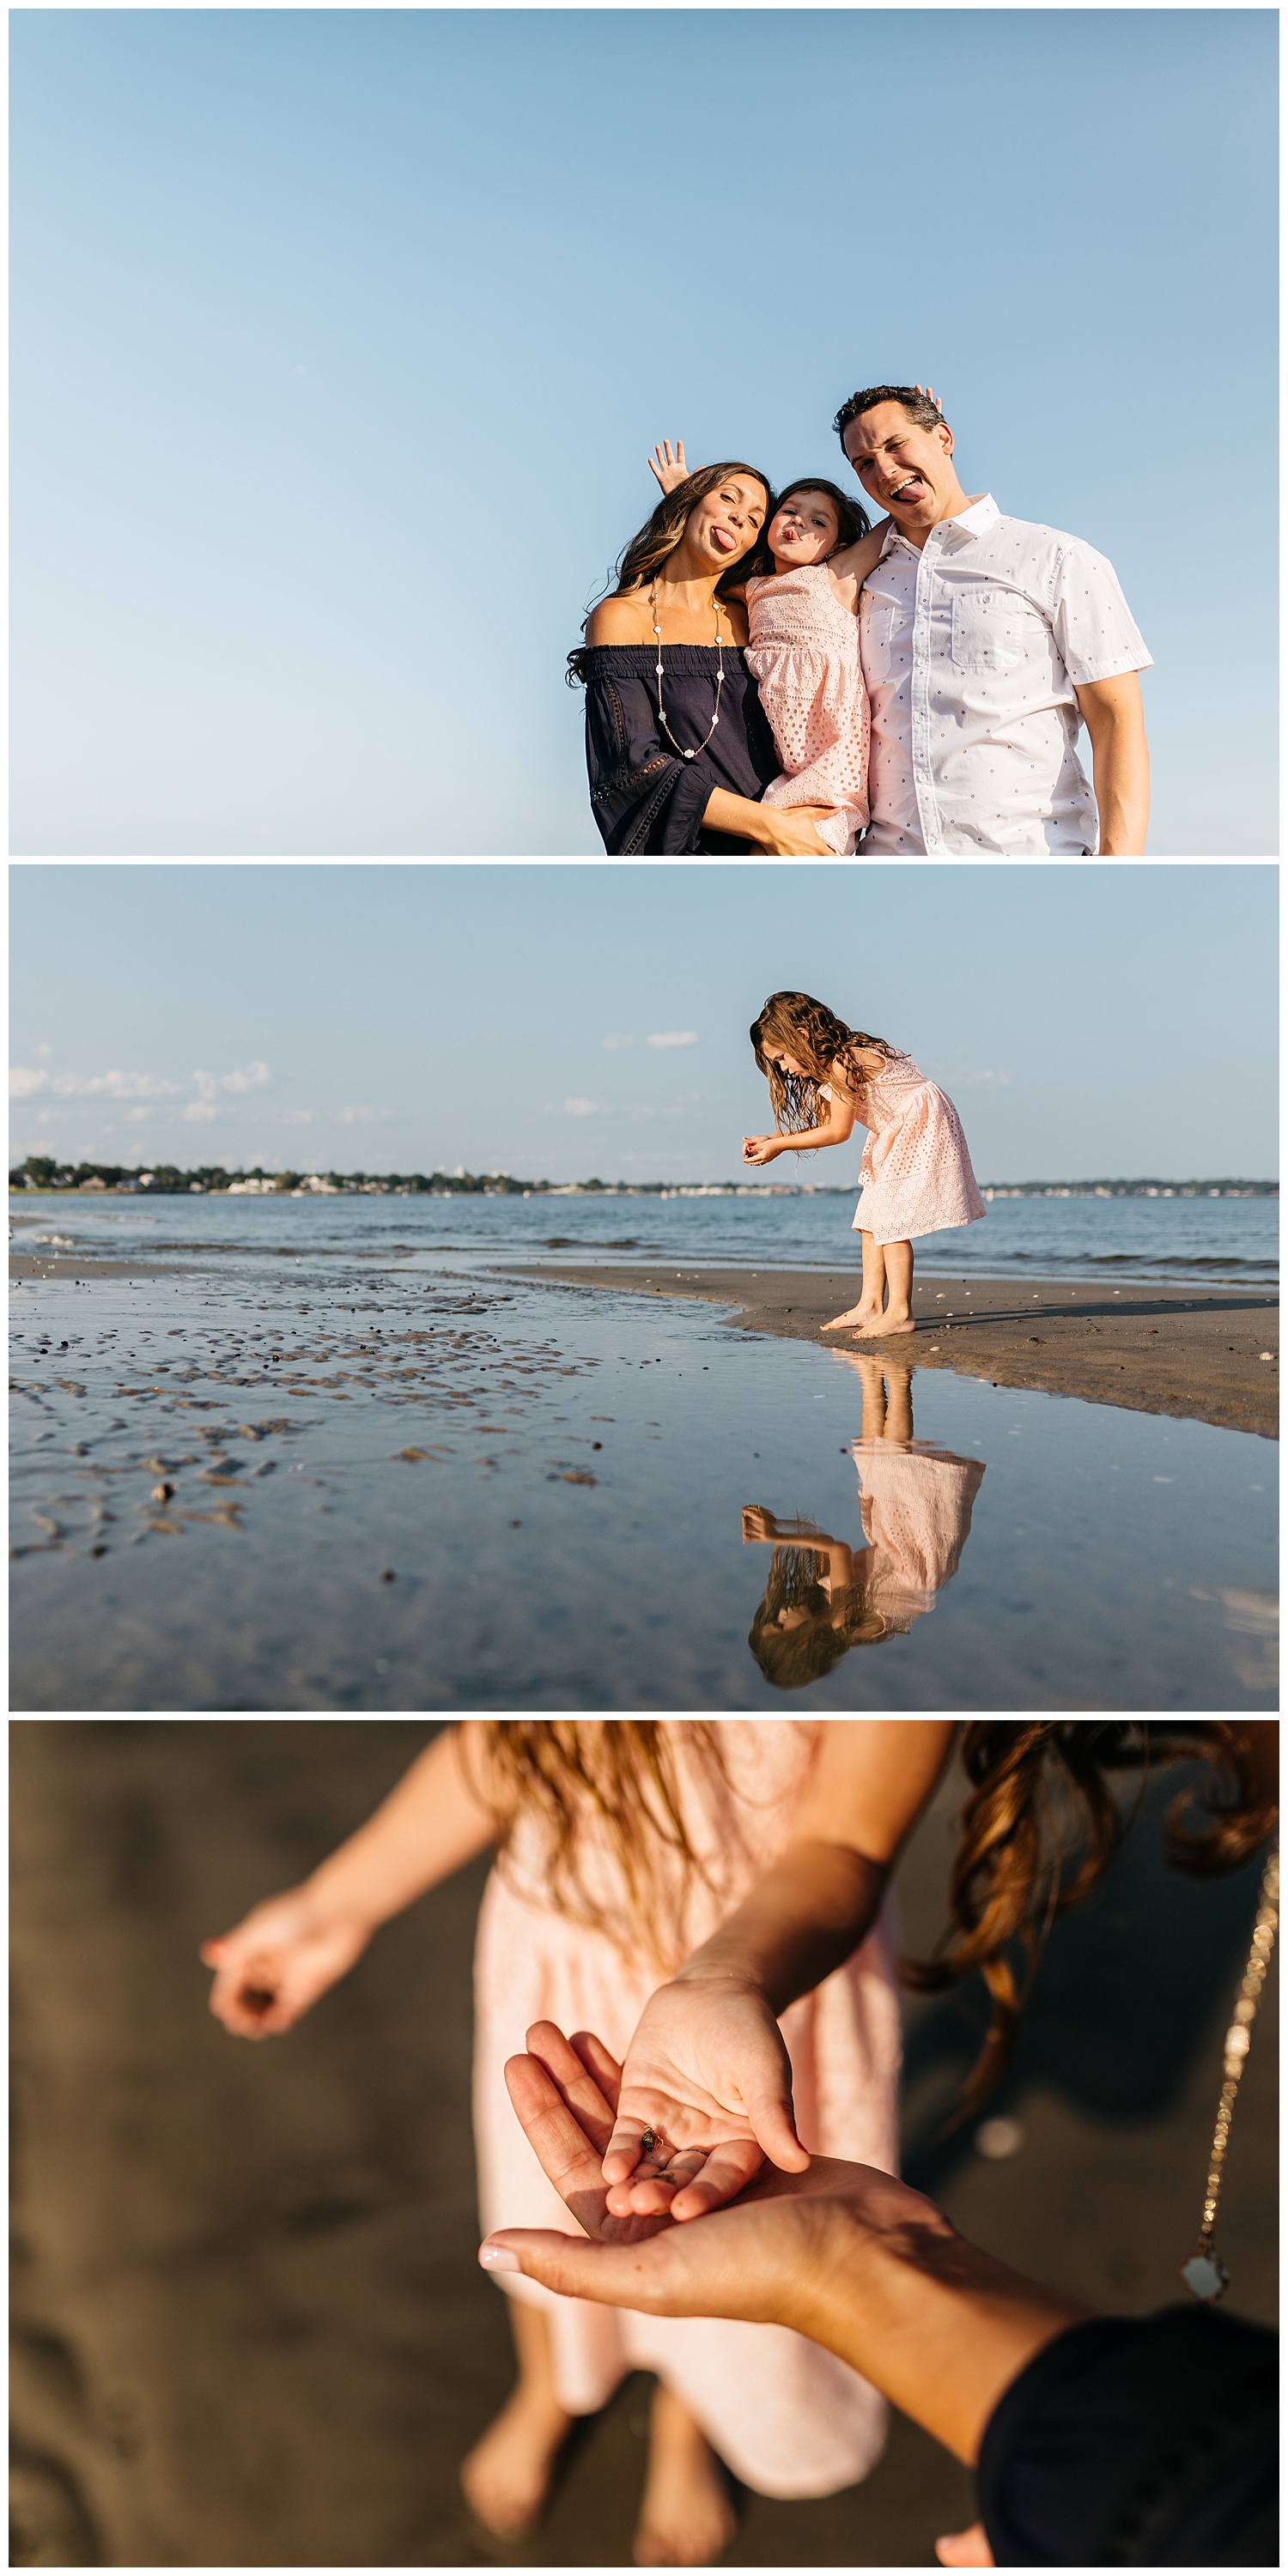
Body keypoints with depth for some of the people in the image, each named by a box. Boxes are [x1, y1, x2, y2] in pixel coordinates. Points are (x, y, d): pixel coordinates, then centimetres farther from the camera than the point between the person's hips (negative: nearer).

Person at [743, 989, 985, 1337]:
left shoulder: (841, 1063, -23)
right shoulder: (829, 1065, 7)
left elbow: (837, 1132, -18)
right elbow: (826, 1124, 7)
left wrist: (779, 1145, -13)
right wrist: (771, 1140, 0)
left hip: (920, 1125, -11)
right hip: (896, 1133, 11)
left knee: (888, 1220, -13)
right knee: (871, 1219, 9)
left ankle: (899, 1313, -10)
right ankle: (871, 1305, 11)